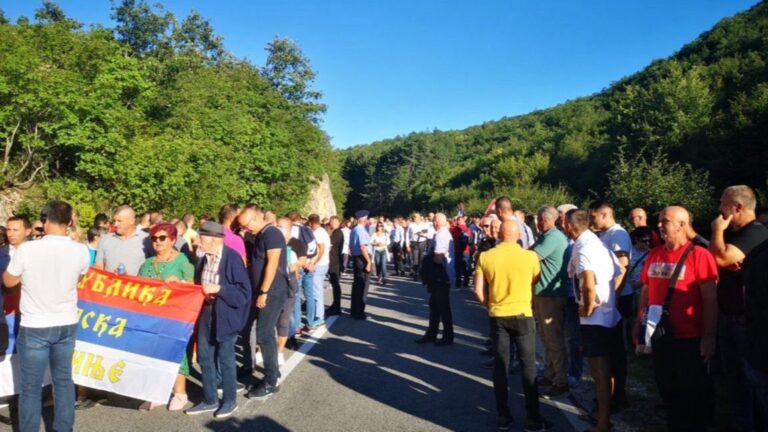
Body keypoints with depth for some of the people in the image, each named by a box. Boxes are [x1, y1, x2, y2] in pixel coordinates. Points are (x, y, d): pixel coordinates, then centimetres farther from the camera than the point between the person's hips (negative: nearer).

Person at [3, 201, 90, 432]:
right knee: (64, 380, 16)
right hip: (67, 325, 3)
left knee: (30, 387, 9)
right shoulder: (81, 250, -9)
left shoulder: (27, 249, -16)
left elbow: (8, 281, 2)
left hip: (35, 328, -3)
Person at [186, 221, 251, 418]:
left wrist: (219, 289, -23)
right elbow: (198, 285, 16)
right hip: (205, 313, 7)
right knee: (204, 357, 13)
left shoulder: (232, 257, -15)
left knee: (225, 358, 6)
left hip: (225, 315, -7)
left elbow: (243, 291, -17)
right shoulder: (204, 259, 6)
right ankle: (210, 400, 28)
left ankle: (229, 401, 23)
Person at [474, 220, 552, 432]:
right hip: (522, 315, -2)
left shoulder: (485, 257, -6)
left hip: (497, 316, 2)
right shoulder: (530, 256, -9)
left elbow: (478, 290, -4)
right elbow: (536, 283, 7)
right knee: (529, 365, 7)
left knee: (500, 365, 10)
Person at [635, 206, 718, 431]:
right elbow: (646, 291, 11)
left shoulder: (698, 254, -12)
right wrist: (639, 324, 11)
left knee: (695, 394, 10)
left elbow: (710, 298, -14)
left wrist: (709, 337, -15)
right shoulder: (654, 254, 5)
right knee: (667, 389, 19)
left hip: (690, 338, -5)